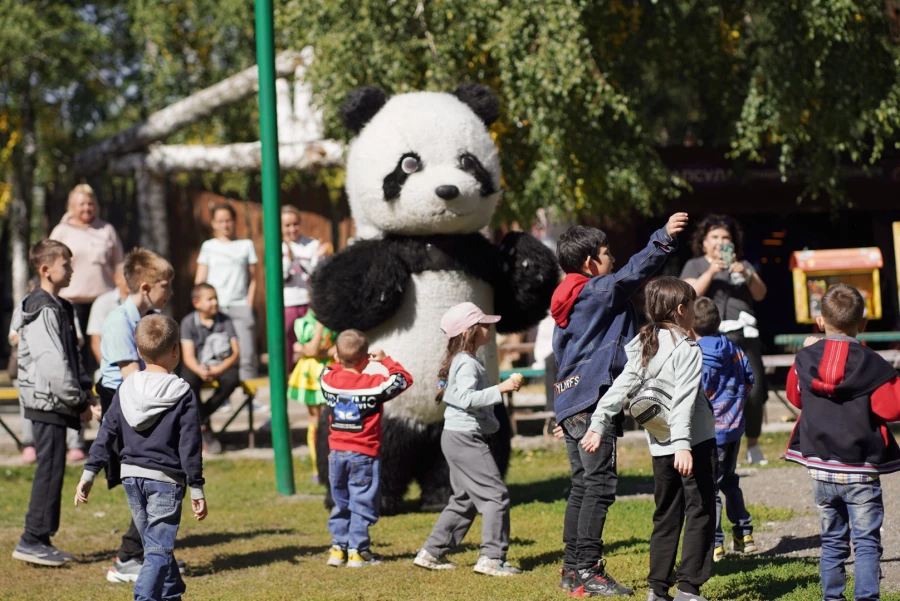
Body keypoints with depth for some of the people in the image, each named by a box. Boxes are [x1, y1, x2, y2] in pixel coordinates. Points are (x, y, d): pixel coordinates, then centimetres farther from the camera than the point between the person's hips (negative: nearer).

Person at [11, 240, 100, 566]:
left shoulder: (59, 307, 17)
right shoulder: (43, 310, -15)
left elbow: (72, 356, 23)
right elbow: (52, 363, -21)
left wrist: (85, 390, 11)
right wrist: (78, 401, -16)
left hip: (56, 402, 10)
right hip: (47, 401, -10)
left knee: (52, 469, 11)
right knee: (50, 468, -8)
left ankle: (41, 539, 16)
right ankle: (32, 540, -4)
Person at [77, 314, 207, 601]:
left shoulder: (126, 389, 5)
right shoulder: (182, 394, -9)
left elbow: (106, 434, 5)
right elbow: (189, 447, -9)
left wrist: (89, 473, 9)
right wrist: (197, 489, -5)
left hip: (132, 477, 6)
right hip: (165, 480, -5)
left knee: (155, 544, 19)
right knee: (159, 550, -6)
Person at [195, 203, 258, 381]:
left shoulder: (246, 245, 13)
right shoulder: (209, 246, 13)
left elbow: (253, 279, 13)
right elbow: (199, 281, 11)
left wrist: (249, 305, 2)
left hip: (240, 306, 0)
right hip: (216, 308, 0)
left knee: (247, 356, -10)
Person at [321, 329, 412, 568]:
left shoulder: (330, 379, -2)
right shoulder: (374, 384, -13)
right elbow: (404, 379, -2)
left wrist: (343, 360, 16)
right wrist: (385, 360, 5)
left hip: (337, 453, 4)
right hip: (364, 455, -4)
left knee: (341, 503, 16)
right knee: (362, 504, 3)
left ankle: (338, 547, 15)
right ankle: (357, 550, 3)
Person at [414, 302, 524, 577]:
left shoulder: (459, 361, 15)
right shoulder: (467, 364, -17)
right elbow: (467, 398, -32)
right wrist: (501, 388, -34)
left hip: (457, 438, 11)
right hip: (465, 438, -11)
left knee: (464, 500, 17)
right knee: (496, 495, -10)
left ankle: (432, 553, 20)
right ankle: (492, 558, -11)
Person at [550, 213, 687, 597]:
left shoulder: (567, 301, 18)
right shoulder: (597, 291, -9)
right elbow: (635, 273, -13)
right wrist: (664, 238, -10)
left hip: (569, 402, 10)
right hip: (593, 400, -10)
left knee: (583, 485, 13)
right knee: (600, 483, -10)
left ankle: (572, 568, 15)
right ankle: (587, 571, -13)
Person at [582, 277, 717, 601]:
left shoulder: (644, 348, 9)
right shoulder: (688, 350, -11)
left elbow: (619, 388, 5)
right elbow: (683, 400, -21)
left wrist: (598, 425, 6)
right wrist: (682, 444, -27)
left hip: (660, 447, 7)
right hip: (695, 442, -7)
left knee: (666, 516, 14)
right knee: (700, 513, -3)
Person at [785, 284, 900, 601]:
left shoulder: (806, 359, 0)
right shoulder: (871, 364, -11)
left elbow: (794, 395, 18)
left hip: (820, 468, 4)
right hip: (860, 471, -4)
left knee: (832, 542, 15)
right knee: (866, 542, 0)